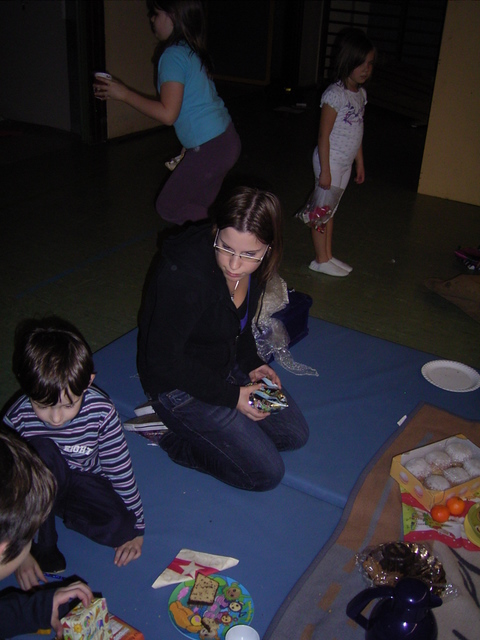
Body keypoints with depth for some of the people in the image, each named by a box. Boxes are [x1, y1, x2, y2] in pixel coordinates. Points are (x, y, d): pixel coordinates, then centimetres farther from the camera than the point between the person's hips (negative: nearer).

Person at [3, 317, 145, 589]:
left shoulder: (101, 411, -25)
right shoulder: (18, 419, -26)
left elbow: (120, 469, -13)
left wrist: (136, 527, -6)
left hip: (85, 481, 2)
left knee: (120, 528, -22)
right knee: (41, 451, -33)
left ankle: (63, 512, 7)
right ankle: (43, 547, -19)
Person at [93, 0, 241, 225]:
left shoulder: (173, 56, -16)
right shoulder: (192, 51, 12)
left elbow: (168, 113, -20)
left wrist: (124, 94, -12)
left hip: (210, 147, -9)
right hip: (225, 140, 9)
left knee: (169, 206, 3)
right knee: (194, 208, 17)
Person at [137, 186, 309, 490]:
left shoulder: (255, 269, -10)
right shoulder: (185, 277, -34)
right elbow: (163, 359, -25)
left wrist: (251, 363, -3)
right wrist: (230, 396, -20)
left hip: (228, 366, 8)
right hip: (180, 384, -8)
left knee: (295, 434, 11)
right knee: (267, 473, -7)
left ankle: (197, 428, 13)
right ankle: (175, 437, 5)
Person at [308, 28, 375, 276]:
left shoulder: (360, 93, 7)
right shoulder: (335, 94, -18)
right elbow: (324, 135, -18)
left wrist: (360, 163, 18)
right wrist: (324, 170, -20)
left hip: (346, 162, 8)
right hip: (331, 160, -8)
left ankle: (327, 256, 25)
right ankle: (321, 260, 12)